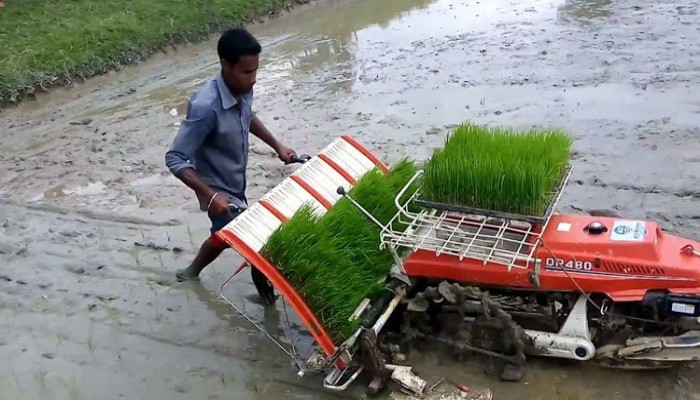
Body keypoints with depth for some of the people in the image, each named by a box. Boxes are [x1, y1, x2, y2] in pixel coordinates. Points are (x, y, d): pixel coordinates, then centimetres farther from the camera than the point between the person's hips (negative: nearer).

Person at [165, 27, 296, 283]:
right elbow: (175, 159, -30)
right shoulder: (206, 106, -34)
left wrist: (277, 146, 9)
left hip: (236, 184, 8)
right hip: (219, 193, -8)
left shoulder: (243, 89, -9)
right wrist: (210, 195, -38)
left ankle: (191, 272, 52)